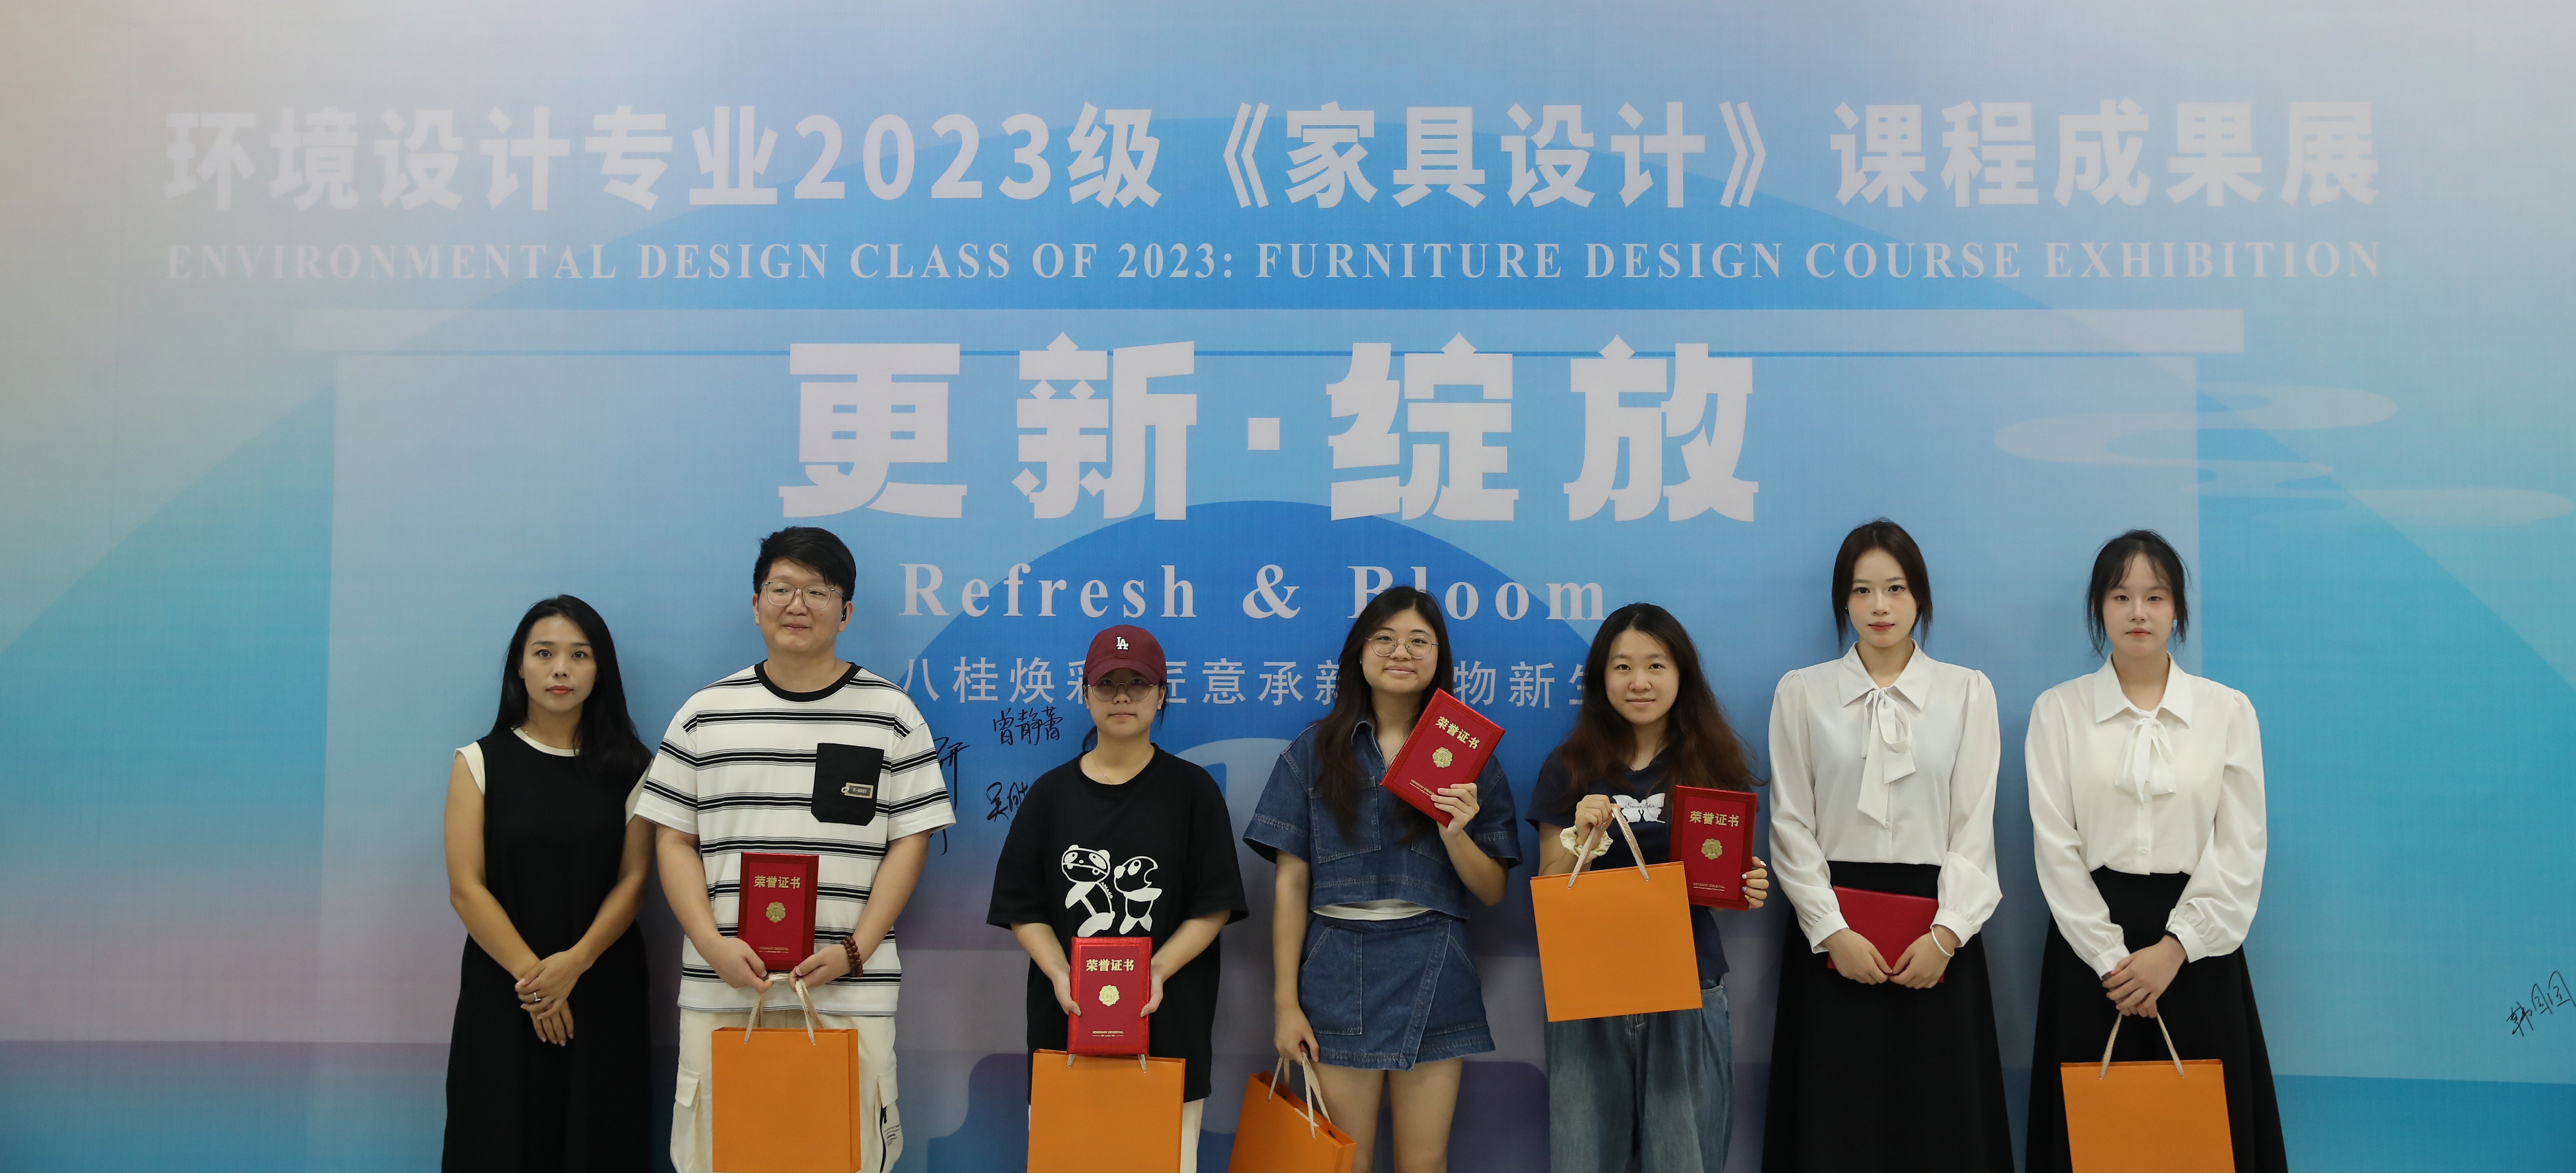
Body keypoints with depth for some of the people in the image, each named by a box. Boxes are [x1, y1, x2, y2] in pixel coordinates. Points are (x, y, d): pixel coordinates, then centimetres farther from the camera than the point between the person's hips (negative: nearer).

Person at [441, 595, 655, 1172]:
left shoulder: (627, 767, 4)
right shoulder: (480, 762, 2)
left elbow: (633, 880, -3)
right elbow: (466, 888, -5)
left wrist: (575, 963, -18)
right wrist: (529, 975, -14)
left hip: (604, 994, 1)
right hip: (501, 992, -1)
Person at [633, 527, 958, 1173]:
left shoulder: (890, 714, 4)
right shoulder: (705, 714, 9)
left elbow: (910, 841, 2)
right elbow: (674, 841, 8)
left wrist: (855, 950, -9)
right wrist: (713, 944, -7)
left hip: (850, 991, -1)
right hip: (722, 988, 1)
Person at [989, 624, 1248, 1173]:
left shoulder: (1193, 790, 4)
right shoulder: (1051, 793, 9)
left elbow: (1214, 906, 0)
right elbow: (1023, 907, 6)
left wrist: (1158, 971, -15)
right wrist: (1059, 973, -12)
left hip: (1168, 1021, -1)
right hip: (1067, 1019, 1)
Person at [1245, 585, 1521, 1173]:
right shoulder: (1316, 750, 4)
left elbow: (1492, 893, 4)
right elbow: (1292, 884, 2)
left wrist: (1455, 832, -15)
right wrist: (1286, 1001, -3)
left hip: (1432, 979, 1)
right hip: (1339, 977, 0)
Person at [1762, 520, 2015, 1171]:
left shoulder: (1968, 692, 6)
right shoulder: (1801, 693, 5)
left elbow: (1974, 828, 1)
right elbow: (1791, 826, 1)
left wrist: (1945, 934, -10)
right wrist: (1834, 931, -9)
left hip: (1936, 933, 0)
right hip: (1831, 929, 0)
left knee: (1940, 1119, 2)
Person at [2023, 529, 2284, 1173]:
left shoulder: (2229, 710, 4)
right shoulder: (2058, 711, 3)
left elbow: (2241, 849, 0)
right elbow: (2055, 846, -2)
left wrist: (2173, 949, -10)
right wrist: (2110, 958, -9)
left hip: (2195, 944, 1)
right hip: (2091, 940, 0)